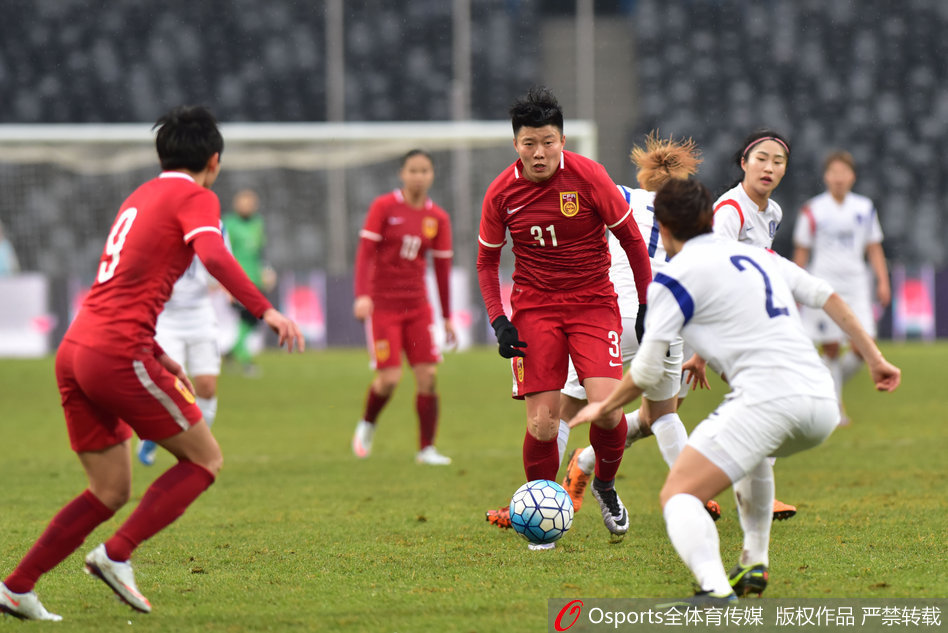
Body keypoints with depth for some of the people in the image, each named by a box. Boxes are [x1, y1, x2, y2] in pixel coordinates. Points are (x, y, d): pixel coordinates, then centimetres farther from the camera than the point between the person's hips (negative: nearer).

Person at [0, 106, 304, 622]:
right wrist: (265, 311, -27)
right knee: (204, 459, 3)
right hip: (118, 353, -8)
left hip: (75, 349, 8)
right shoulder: (195, 198, -1)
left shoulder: (140, 197, 25)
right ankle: (116, 555, -10)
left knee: (111, 491, 14)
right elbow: (213, 255, -22)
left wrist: (158, 357, 30)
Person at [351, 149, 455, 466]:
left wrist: (447, 317, 11)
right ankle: (367, 425, 18)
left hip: (417, 306, 4)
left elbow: (442, 268, 10)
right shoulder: (384, 207, -6)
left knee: (428, 376, -5)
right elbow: (365, 252, -9)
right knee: (389, 378, -11)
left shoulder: (438, 218, 5)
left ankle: (426, 448, 4)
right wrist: (362, 295, -22)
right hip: (383, 305, -4)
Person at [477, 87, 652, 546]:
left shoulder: (588, 176, -11)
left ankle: (605, 484, 13)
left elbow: (631, 238, 1)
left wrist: (647, 305, 2)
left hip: (593, 301, -1)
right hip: (534, 307, 1)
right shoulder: (501, 193, -6)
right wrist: (498, 321, -2)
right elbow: (487, 260, 9)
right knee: (542, 422, -9)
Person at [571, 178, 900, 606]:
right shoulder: (758, 255, 23)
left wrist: (604, 407, 19)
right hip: (822, 404, 8)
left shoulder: (675, 277, 3)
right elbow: (828, 297, 24)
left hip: (766, 399, -8)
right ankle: (754, 566, 36)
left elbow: (647, 372, 2)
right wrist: (874, 358, 31)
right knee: (751, 455, 40)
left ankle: (715, 590, -34)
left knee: (679, 496, -9)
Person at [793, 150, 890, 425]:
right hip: (824, 284, -3)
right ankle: (834, 404, 6)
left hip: (856, 283, 3)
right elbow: (801, 251, 4)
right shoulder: (812, 211, 0)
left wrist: (883, 281, 5)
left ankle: (835, 384, 19)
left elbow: (874, 248, 14)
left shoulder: (865, 208, 9)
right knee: (831, 348, -5)